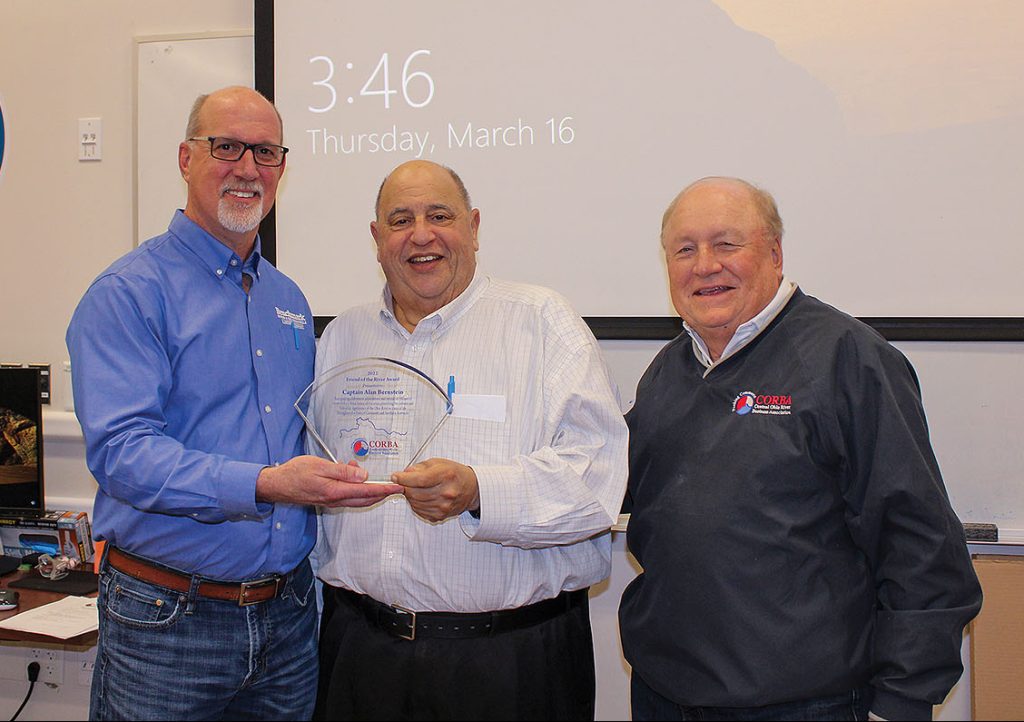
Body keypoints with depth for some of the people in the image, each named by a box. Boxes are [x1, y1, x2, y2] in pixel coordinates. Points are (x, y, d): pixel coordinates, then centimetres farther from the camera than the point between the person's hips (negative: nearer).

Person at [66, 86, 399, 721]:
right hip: (168, 618, -5)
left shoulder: (290, 300, 12)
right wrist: (265, 485, -29)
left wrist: (337, 474, 4)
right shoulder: (129, 294, -8)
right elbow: (121, 451, -20)